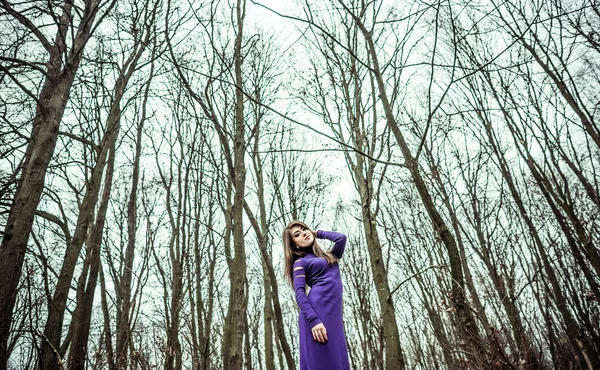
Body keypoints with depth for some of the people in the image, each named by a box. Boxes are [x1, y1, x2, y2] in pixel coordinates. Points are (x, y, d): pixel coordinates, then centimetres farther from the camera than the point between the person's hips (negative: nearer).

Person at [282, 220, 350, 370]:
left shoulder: (330, 256, 25)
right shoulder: (300, 262, 8)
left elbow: (341, 238, 7)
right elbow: (300, 294, -4)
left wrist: (317, 233, 23)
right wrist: (314, 321, -19)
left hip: (334, 316, 5)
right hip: (316, 313, -5)